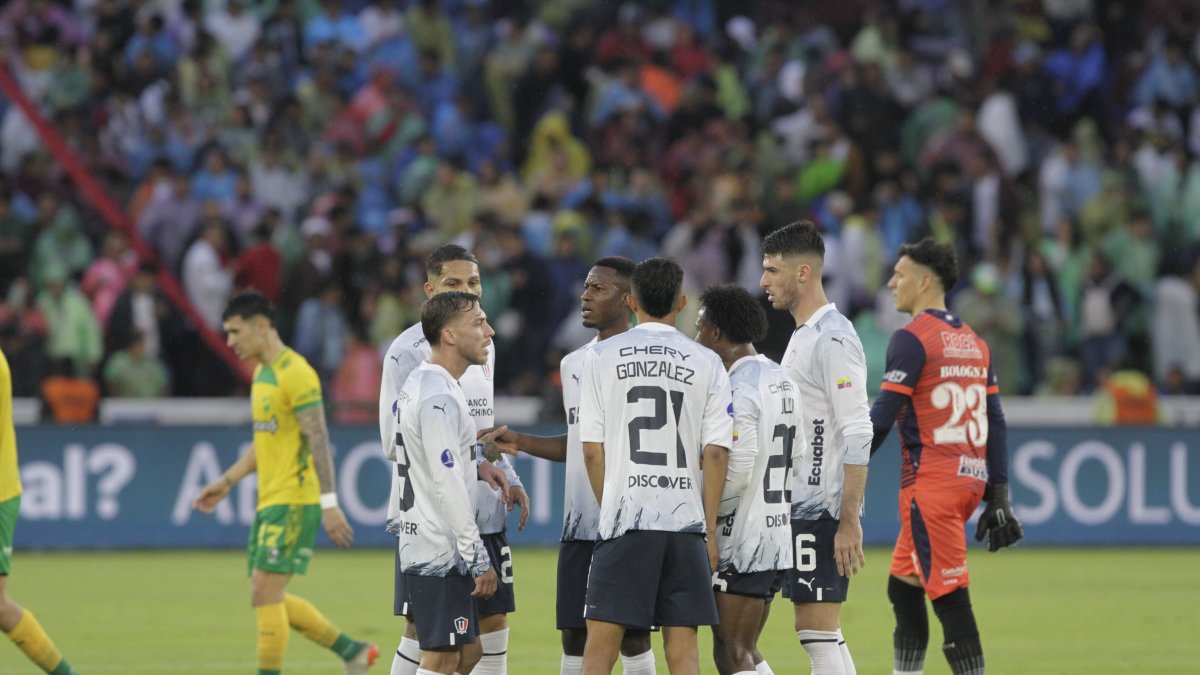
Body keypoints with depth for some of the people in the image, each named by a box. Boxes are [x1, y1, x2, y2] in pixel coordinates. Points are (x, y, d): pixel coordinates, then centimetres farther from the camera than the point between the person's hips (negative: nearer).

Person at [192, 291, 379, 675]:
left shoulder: (295, 373, -14)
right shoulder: (262, 373, 16)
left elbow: (318, 440, -18)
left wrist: (329, 503, -22)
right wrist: (227, 482, 23)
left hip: (294, 502, -10)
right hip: (270, 501, 10)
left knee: (265, 595, -11)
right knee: (269, 599, 10)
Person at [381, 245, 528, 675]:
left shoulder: (483, 345, 14)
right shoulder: (409, 350, -10)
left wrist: (509, 479, 9)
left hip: (484, 514, 7)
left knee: (493, 630, 6)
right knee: (421, 633, -2)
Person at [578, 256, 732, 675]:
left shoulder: (602, 357, 3)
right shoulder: (706, 364, 4)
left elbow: (592, 450, 2)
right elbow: (716, 453, 1)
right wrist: (709, 530, 7)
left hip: (624, 518, -1)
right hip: (686, 521, 1)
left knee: (602, 640, 1)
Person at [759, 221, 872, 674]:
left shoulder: (833, 339, -15)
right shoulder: (802, 335, 17)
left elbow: (857, 434, -20)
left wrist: (849, 519, -24)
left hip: (821, 512, -10)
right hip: (801, 508, 10)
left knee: (819, 635, -10)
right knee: (823, 637, 11)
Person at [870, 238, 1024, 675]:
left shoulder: (912, 338, -8)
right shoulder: (974, 343, 16)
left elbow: (881, 417, -14)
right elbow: (997, 425, 14)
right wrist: (998, 496, 16)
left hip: (930, 483, -8)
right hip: (972, 479, 8)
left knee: (950, 600, -9)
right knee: (903, 587, 18)